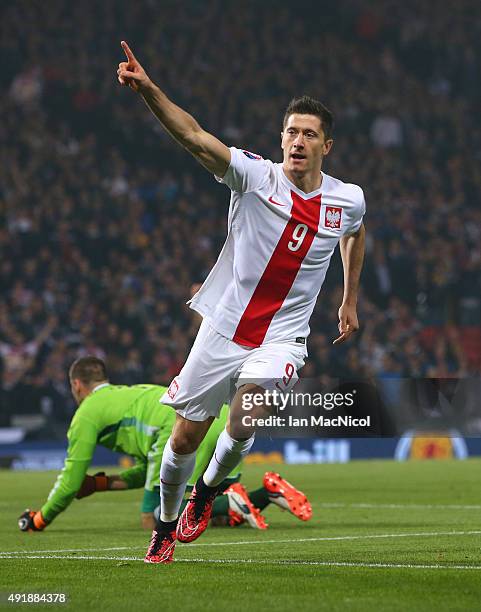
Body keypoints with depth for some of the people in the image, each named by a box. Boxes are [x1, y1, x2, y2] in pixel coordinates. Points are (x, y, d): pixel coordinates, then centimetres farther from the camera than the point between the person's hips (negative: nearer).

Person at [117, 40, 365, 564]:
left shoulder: (347, 200, -2)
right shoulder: (254, 176, -11)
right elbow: (193, 134, -26)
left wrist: (350, 300, 28)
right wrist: (147, 89, -42)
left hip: (282, 336, 0)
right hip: (224, 327, 0)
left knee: (243, 420, -25)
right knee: (186, 436, 5)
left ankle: (207, 491, 5)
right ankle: (165, 525, 31)